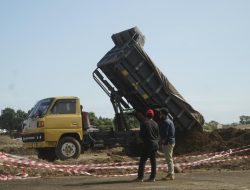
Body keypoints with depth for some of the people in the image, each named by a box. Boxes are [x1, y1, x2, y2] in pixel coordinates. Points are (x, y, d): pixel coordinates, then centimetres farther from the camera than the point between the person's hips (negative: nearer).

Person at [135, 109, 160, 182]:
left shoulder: (144, 123, -10)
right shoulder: (155, 124, 6)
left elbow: (141, 135, -9)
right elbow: (158, 135, 11)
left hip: (147, 145, -5)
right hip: (155, 145, 5)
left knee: (142, 160, 0)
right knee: (153, 161, 9)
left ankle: (140, 177, -2)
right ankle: (152, 177, 9)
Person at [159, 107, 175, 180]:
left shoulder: (166, 122, -16)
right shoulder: (169, 120, 16)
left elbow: (165, 133, -20)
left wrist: (163, 141, -8)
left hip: (168, 143, -11)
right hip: (171, 141, 11)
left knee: (169, 159, -8)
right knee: (169, 159, 15)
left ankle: (170, 175, -6)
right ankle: (171, 174, 20)